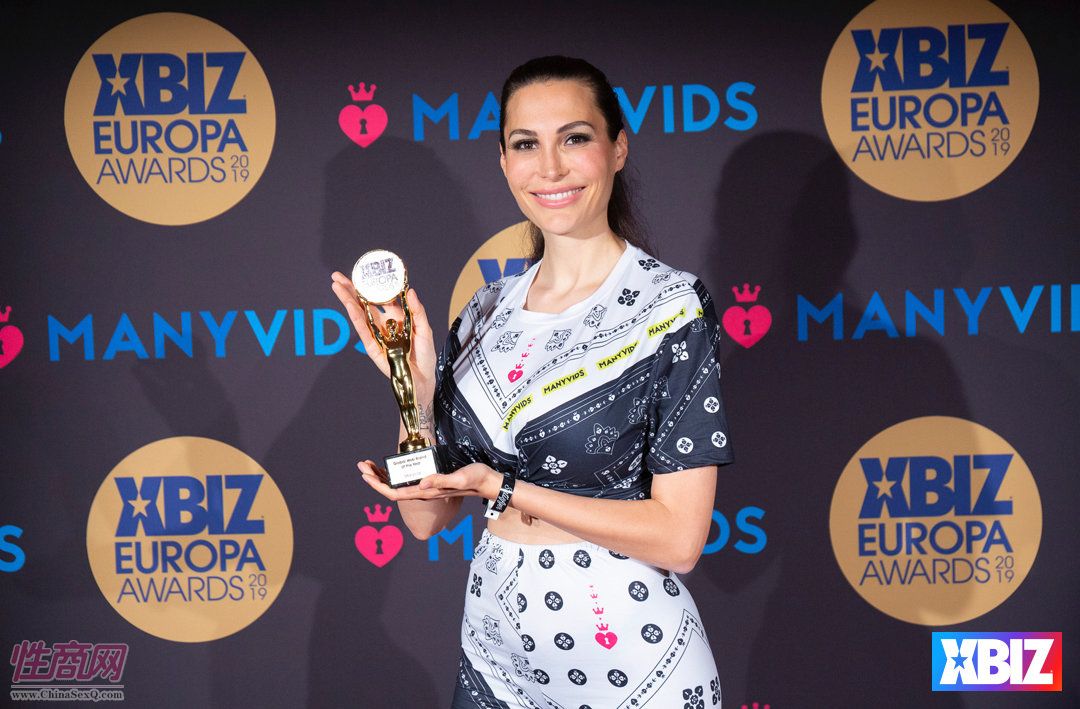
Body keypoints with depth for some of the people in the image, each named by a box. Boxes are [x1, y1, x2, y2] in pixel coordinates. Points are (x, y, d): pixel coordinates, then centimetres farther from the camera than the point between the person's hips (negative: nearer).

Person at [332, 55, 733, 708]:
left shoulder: (670, 307, -12)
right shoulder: (487, 311, 3)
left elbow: (679, 539, -16)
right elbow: (427, 517, 2)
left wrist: (502, 490, -19)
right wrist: (417, 384, -12)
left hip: (627, 654, -4)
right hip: (494, 652, 5)